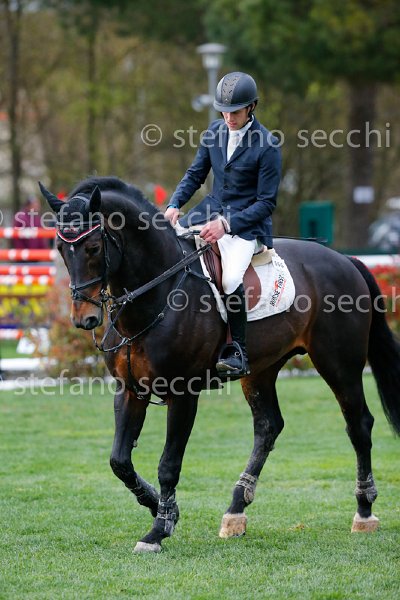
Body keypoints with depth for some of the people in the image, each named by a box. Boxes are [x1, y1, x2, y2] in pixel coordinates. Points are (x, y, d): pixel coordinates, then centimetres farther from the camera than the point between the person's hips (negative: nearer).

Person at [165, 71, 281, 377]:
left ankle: (239, 353, -19)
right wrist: (175, 205, -6)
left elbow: (267, 202, -12)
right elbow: (195, 174, 13)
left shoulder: (267, 145, -13)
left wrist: (226, 224, -23)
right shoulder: (215, 132, 4)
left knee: (232, 279, -31)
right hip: (211, 210, 7)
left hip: (247, 222, -7)